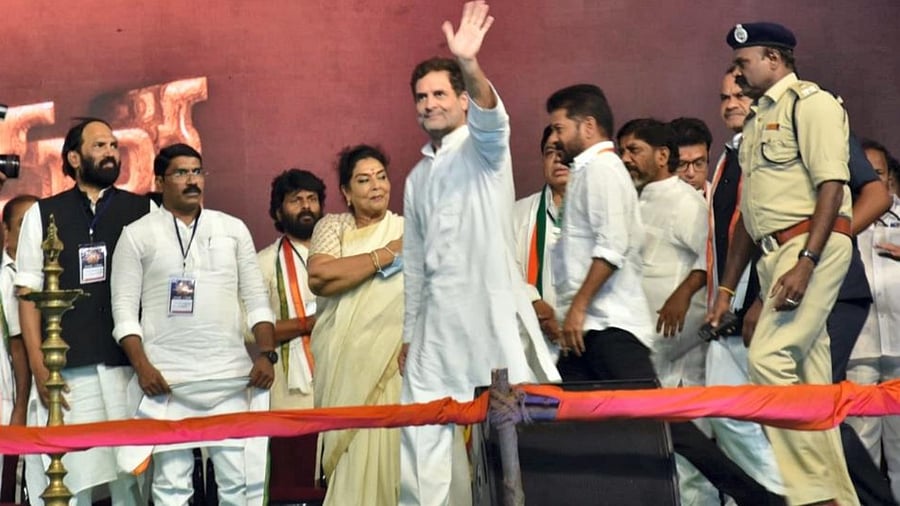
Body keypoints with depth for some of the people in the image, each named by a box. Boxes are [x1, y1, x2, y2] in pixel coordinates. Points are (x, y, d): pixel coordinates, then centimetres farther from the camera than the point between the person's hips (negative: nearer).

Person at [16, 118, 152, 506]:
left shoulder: (144, 211, 11)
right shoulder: (42, 214, 11)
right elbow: (29, 293, 8)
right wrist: (38, 365, -2)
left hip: (130, 365, 0)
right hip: (66, 370, 0)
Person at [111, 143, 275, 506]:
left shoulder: (233, 228, 12)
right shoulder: (137, 235, 4)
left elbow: (256, 299, 11)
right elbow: (124, 310, 0)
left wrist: (266, 354, -2)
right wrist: (142, 367, -11)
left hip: (232, 377, 2)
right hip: (166, 380, -2)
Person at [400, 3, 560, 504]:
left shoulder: (483, 148, 2)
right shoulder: (417, 177, 19)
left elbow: (491, 119, -24)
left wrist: (470, 66, -43)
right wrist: (409, 331, 17)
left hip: (493, 308, -6)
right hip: (438, 319, 6)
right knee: (422, 435, 2)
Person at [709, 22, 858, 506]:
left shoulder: (810, 102, -3)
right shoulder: (757, 119, 23)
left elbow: (832, 184, -14)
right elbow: (749, 211, 24)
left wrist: (805, 262, -24)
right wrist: (727, 288, 20)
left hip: (812, 245, -9)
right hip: (774, 253, 9)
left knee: (769, 358, -20)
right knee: (807, 378, 4)